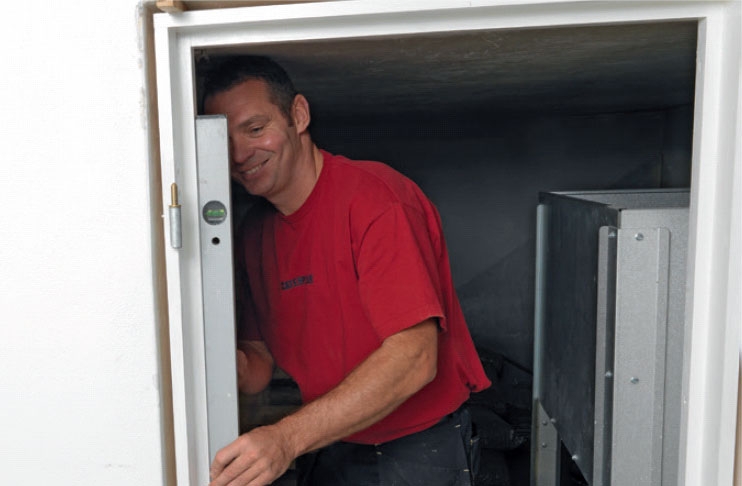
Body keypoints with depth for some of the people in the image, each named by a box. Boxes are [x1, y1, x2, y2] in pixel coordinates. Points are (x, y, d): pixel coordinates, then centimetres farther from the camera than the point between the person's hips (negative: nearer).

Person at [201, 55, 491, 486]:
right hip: (328, 445, 6)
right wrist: (236, 365, -21)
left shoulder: (374, 196, -22)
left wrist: (288, 437, -35)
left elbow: (414, 358, -30)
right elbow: (262, 363, 2)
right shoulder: (254, 230, 0)